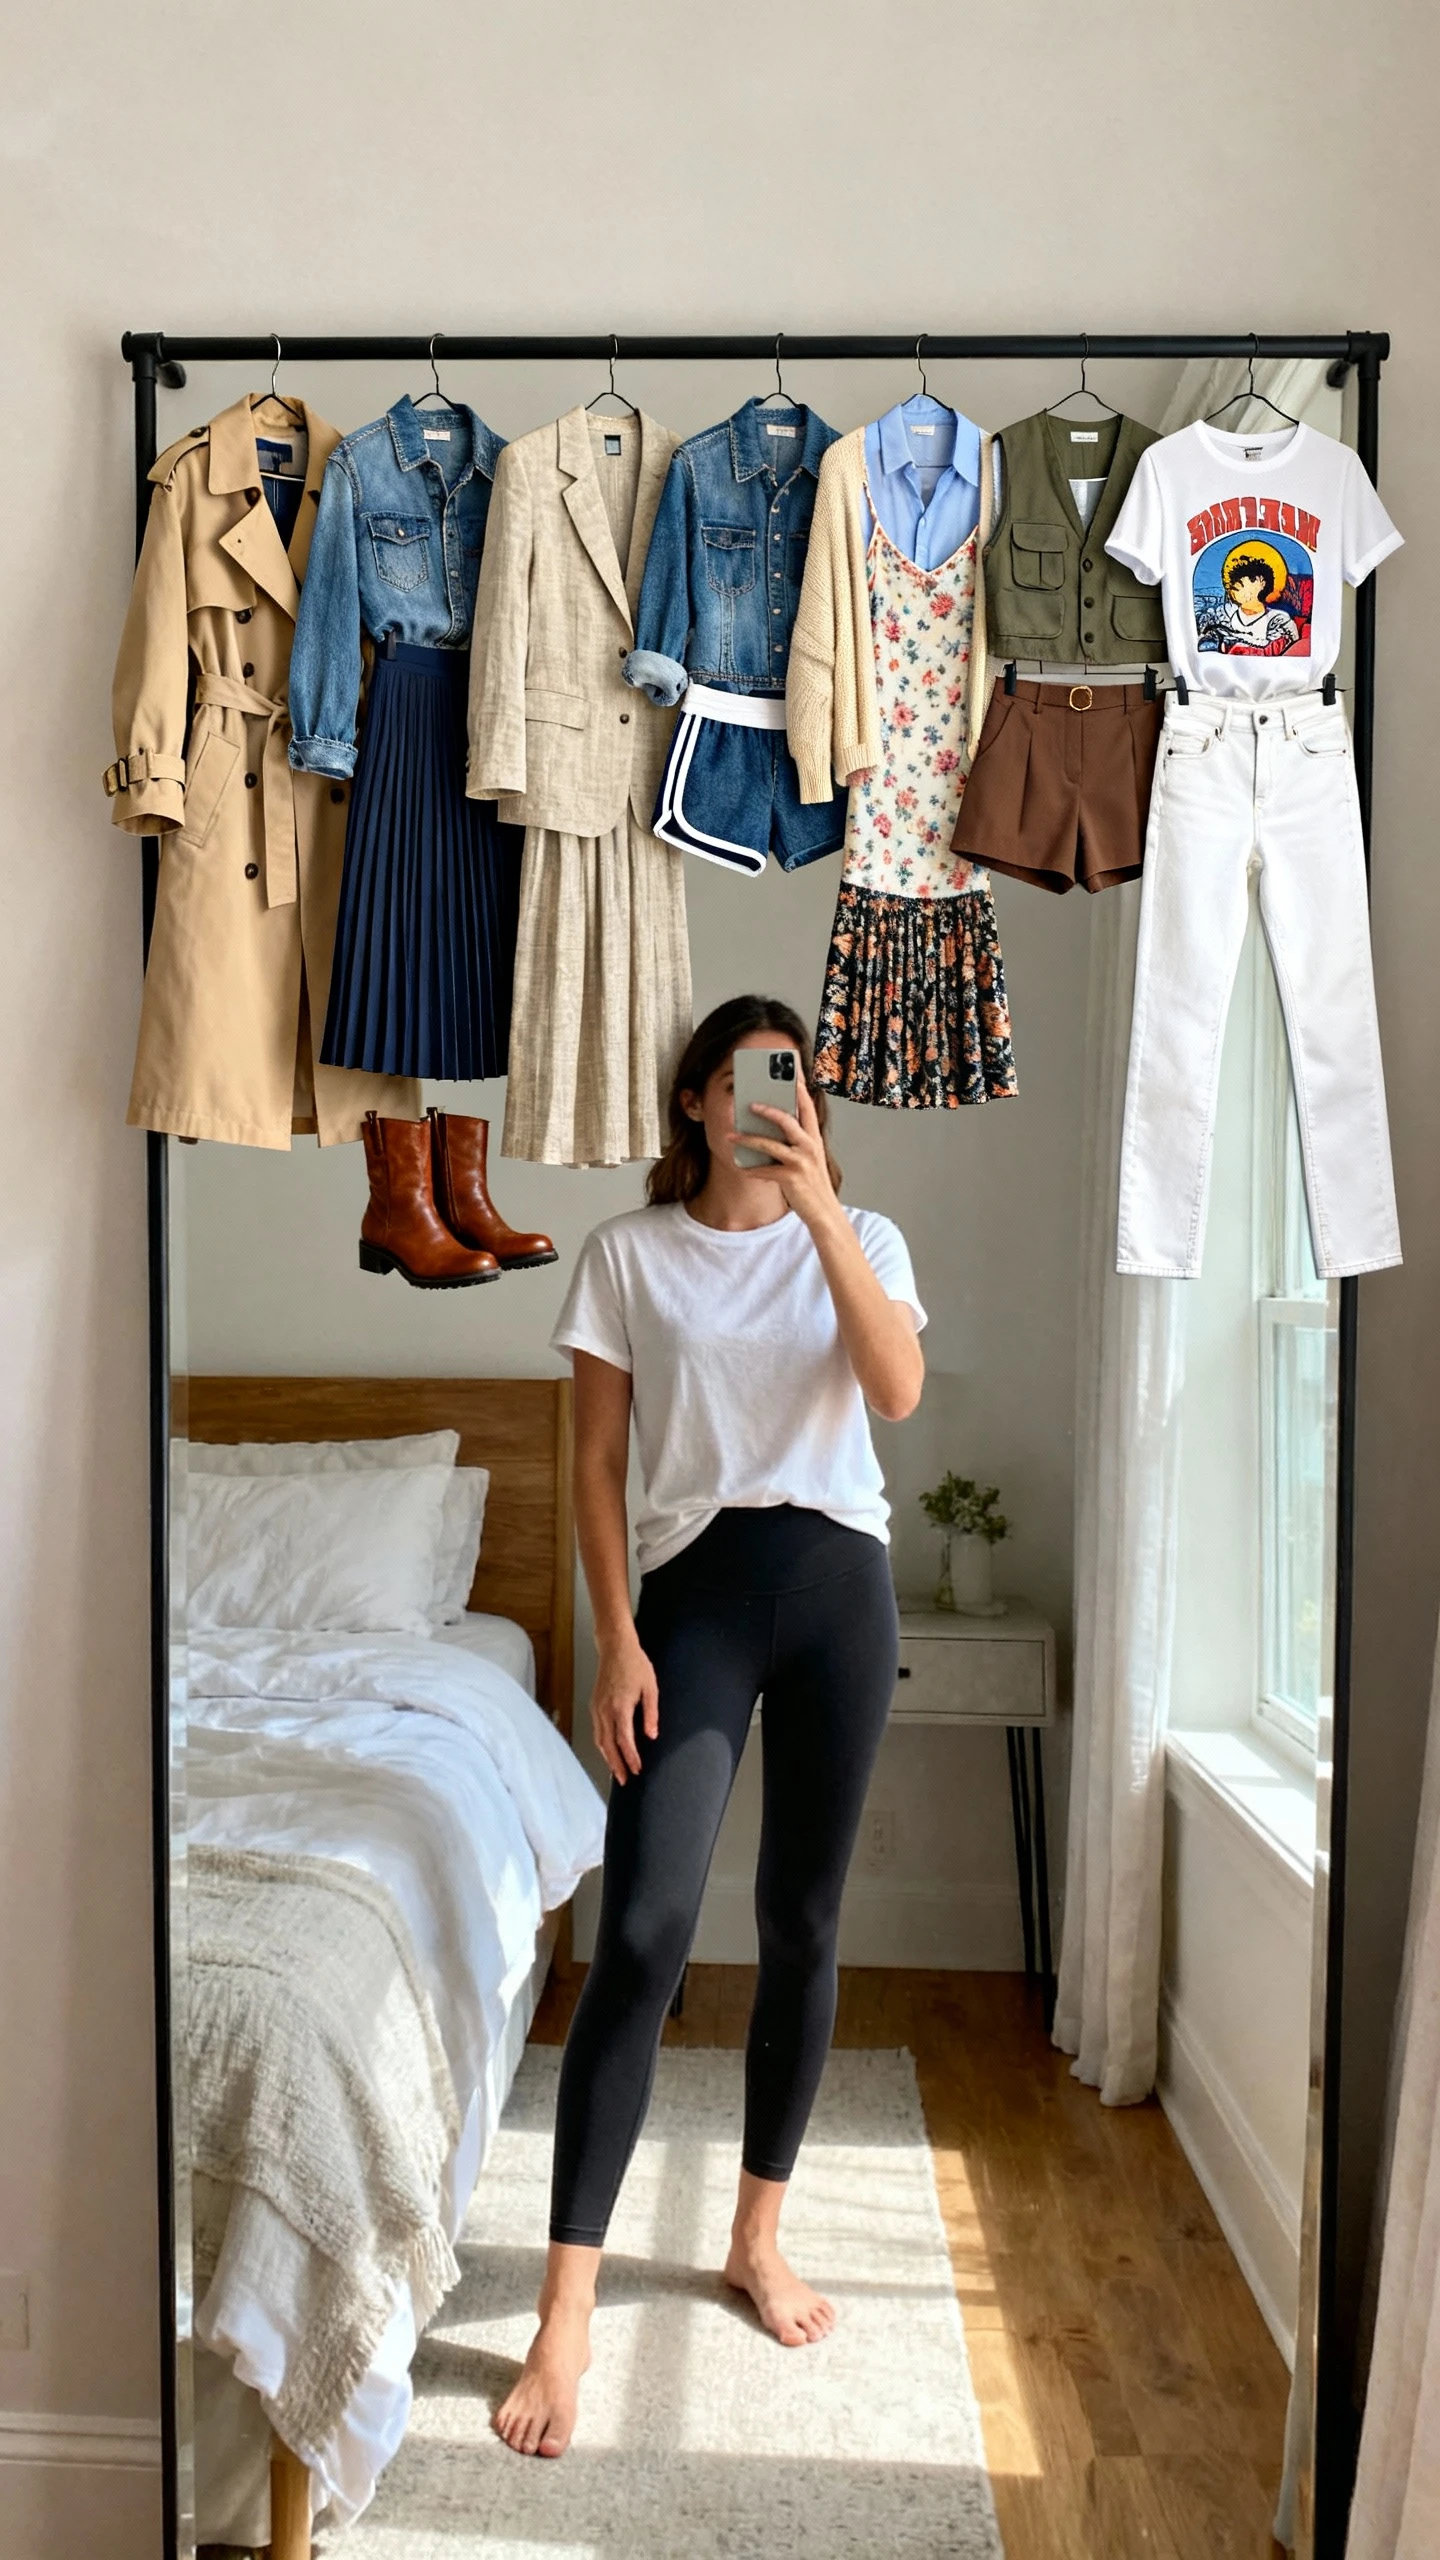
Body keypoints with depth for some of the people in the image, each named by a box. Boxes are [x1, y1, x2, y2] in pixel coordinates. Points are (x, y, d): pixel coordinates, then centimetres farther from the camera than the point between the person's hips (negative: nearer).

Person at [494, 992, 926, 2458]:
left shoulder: (862, 1238, 7)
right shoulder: (627, 1254, 4)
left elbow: (897, 1391, -12)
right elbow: (598, 1465, 1)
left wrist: (819, 1209, -19)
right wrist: (617, 1640, -7)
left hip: (838, 1579, 2)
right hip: (697, 1580, -2)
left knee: (803, 1922, 9)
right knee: (643, 1927, -11)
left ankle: (758, 2237, 28)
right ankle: (567, 2308, 0)